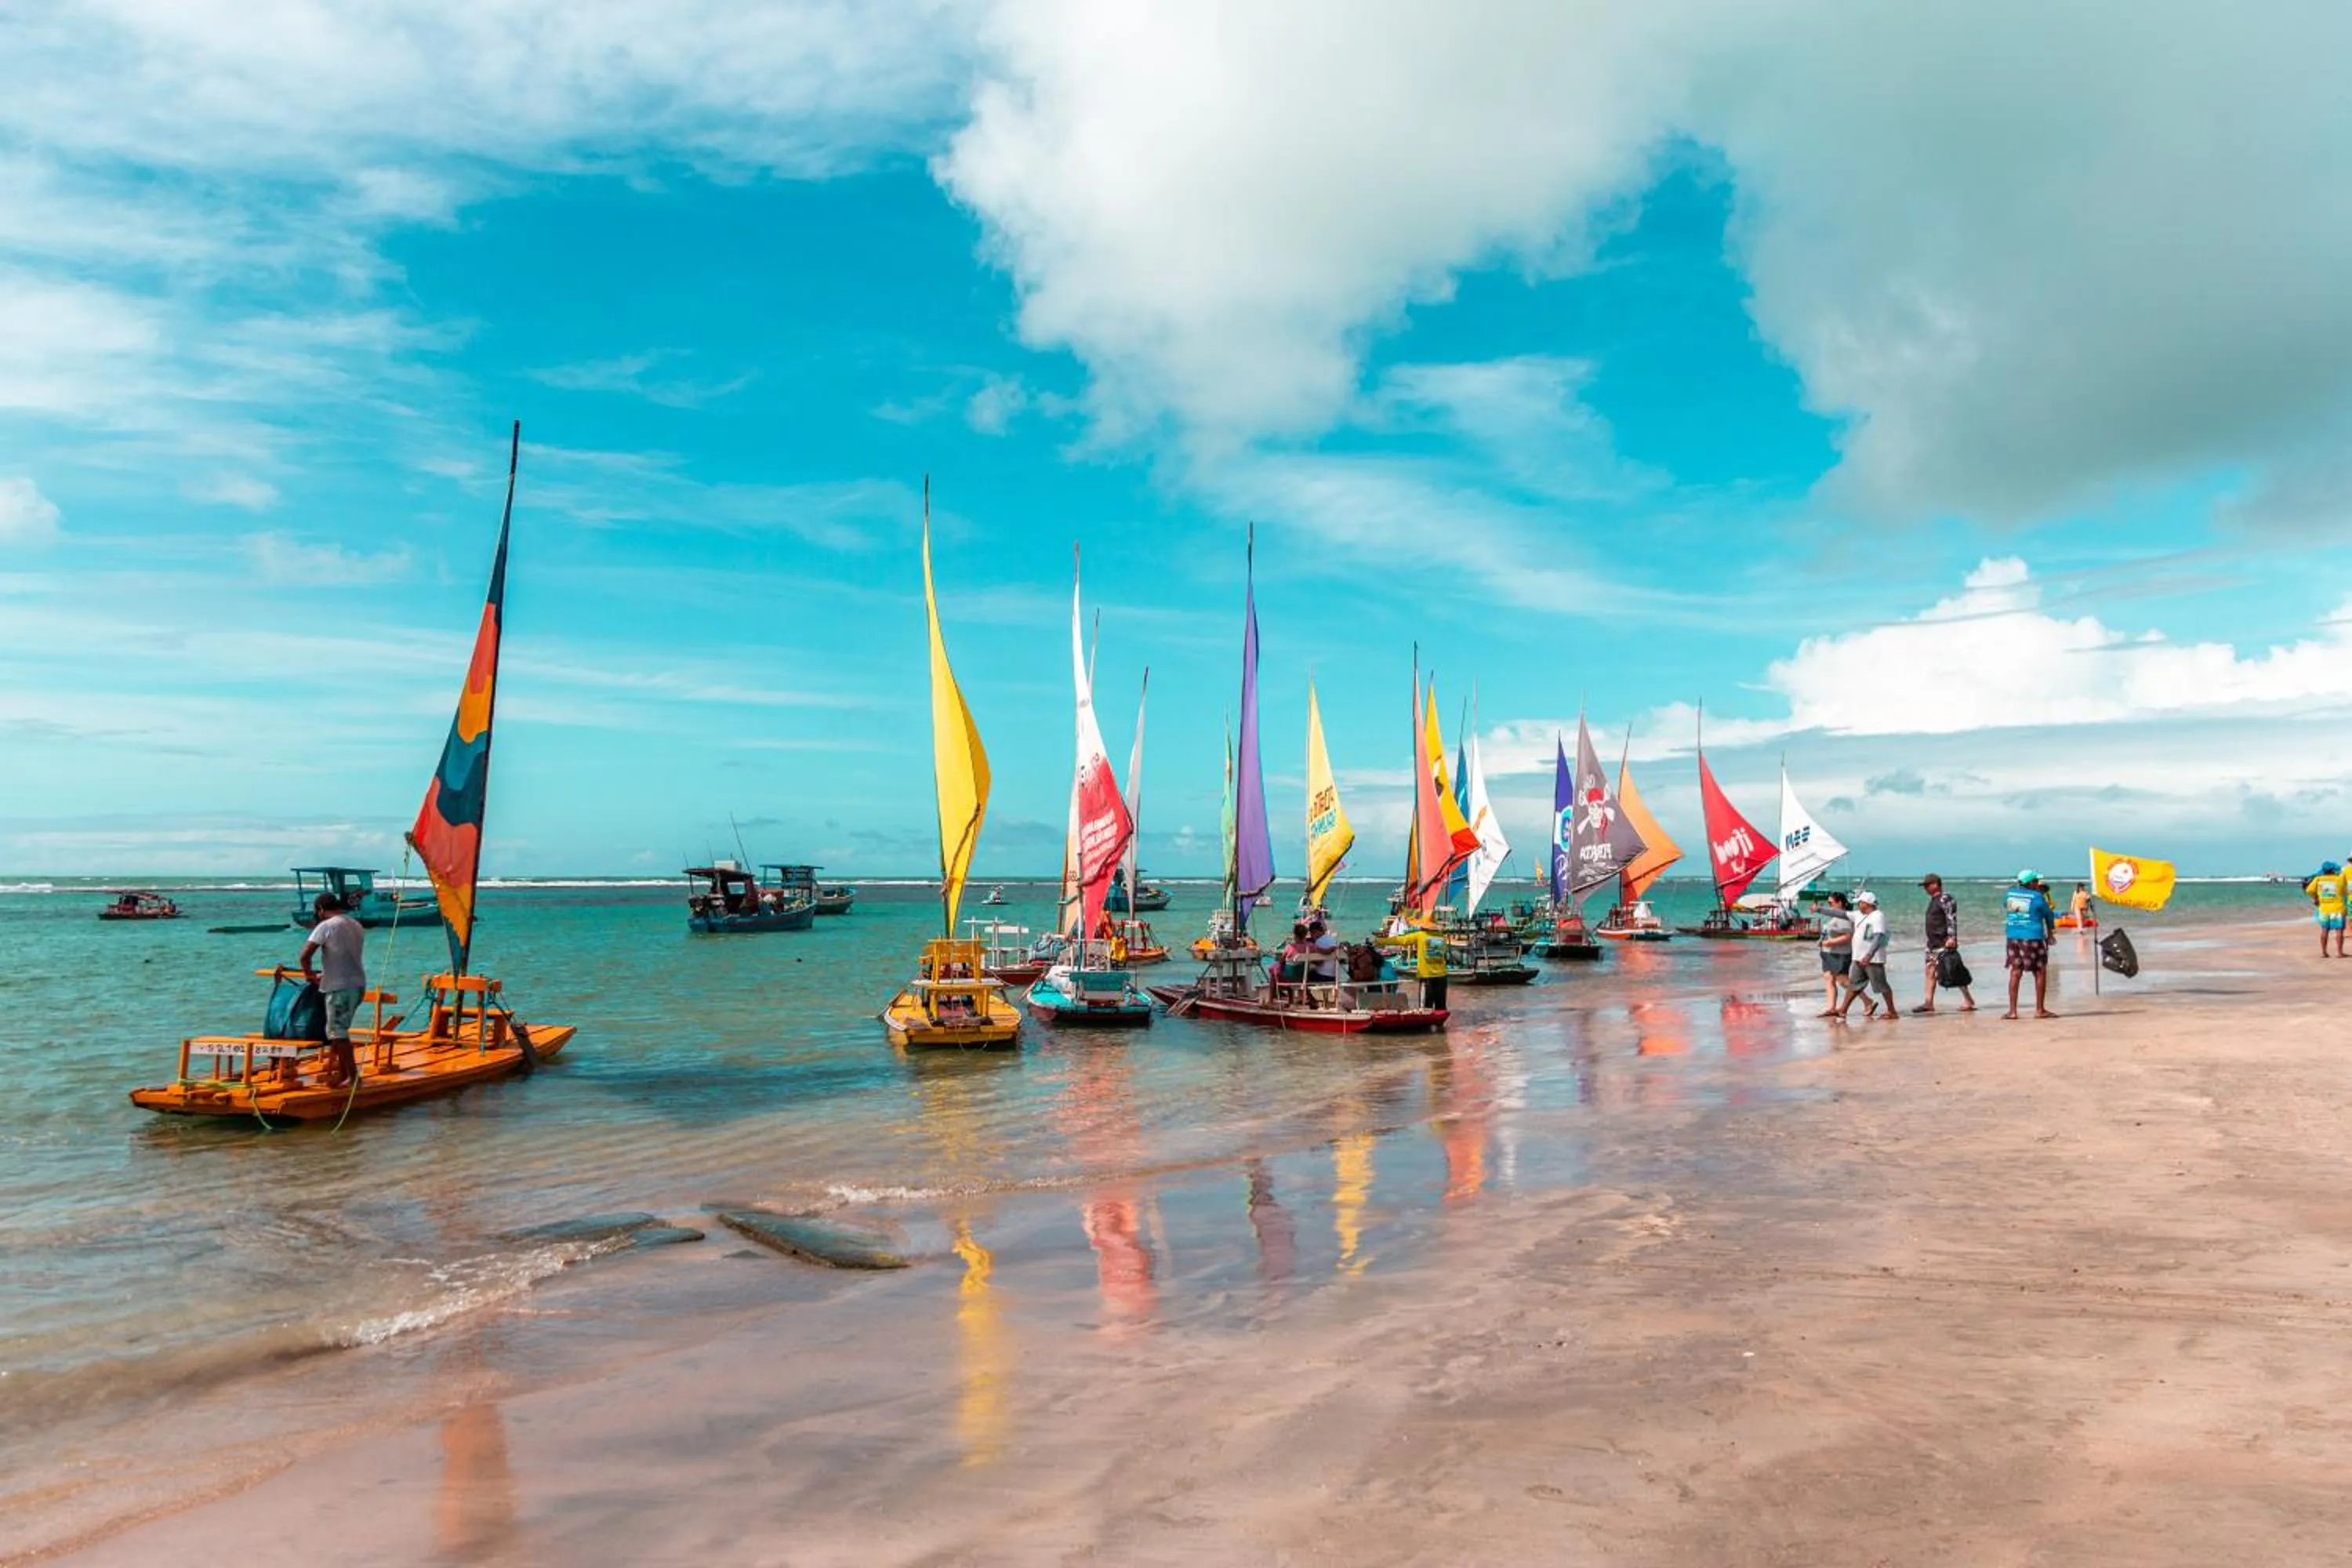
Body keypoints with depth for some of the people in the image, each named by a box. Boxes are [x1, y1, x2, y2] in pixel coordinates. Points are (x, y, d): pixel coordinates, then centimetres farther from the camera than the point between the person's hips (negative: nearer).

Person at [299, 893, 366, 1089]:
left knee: (337, 1032, -1)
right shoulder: (355, 925, 14)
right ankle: (341, 1071, 22)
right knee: (339, 1029, 18)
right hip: (358, 984, 8)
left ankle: (353, 1076, -2)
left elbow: (305, 955, -14)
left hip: (340, 987, -8)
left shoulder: (326, 926, -9)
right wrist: (323, 973, 25)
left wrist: (309, 974, 3)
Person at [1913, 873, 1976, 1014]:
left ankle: (1969, 1001, 3)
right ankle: (1928, 1003, 9)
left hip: (1945, 943, -10)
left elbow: (1952, 919, -21)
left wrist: (1952, 937, -28)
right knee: (1930, 970, 7)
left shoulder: (1944, 899, -12)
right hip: (1933, 942, 10)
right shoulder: (1933, 900, 17)